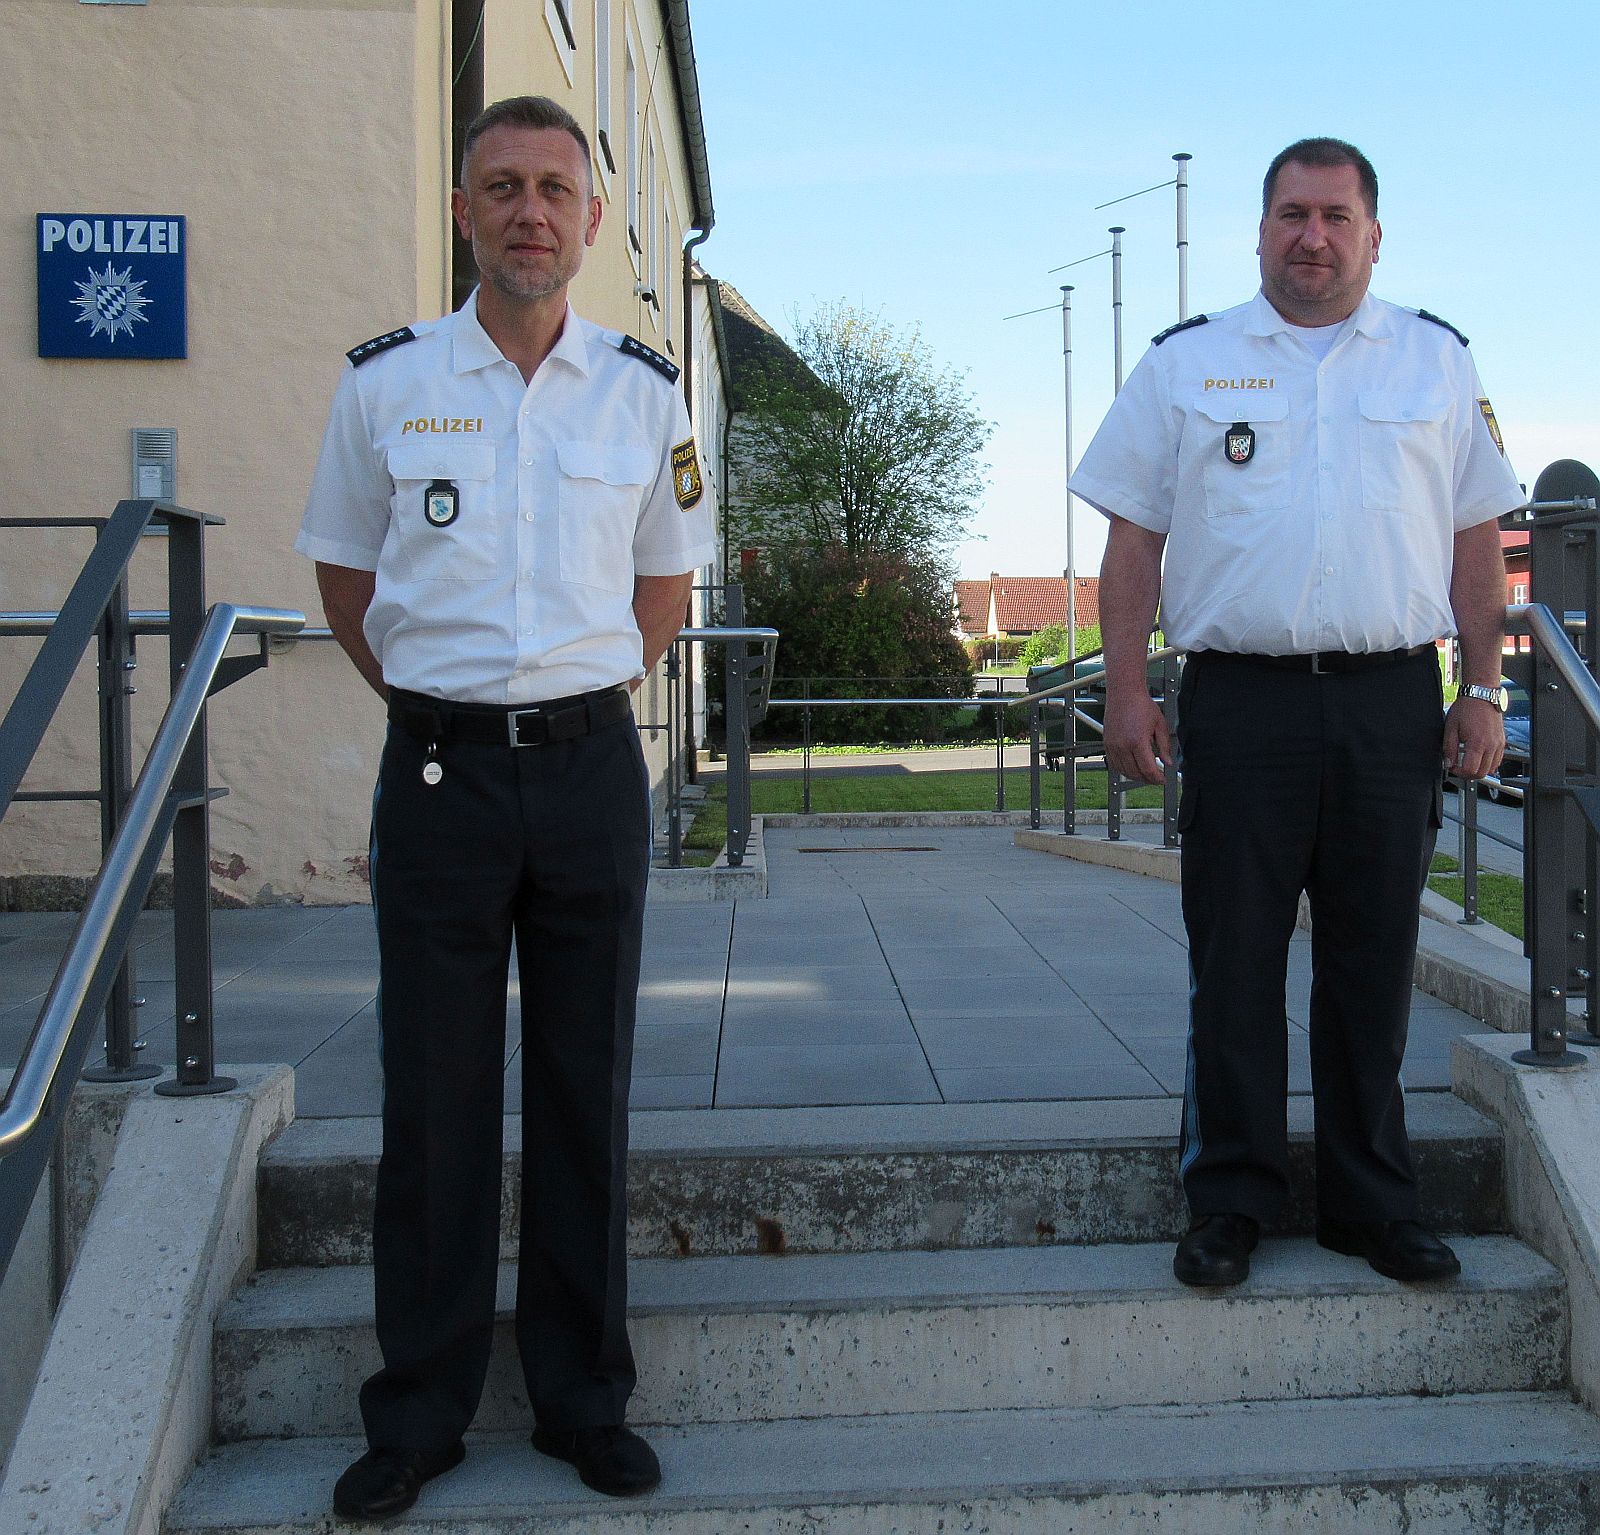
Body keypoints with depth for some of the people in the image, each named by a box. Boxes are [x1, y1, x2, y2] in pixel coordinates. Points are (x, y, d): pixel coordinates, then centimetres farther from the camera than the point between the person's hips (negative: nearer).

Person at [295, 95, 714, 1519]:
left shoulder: (643, 388, 4)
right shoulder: (386, 380, 1)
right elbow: (345, 571, 12)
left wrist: (584, 703, 11)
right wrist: (434, 699, 8)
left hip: (591, 766, 1)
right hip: (439, 764, -1)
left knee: (587, 1093, 7)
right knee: (434, 1099, 4)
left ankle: (585, 1399, 20)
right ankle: (419, 1413, 17)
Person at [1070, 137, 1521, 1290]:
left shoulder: (1437, 361, 11)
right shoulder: (1186, 363, 8)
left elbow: (1475, 540, 11)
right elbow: (1135, 541, 6)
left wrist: (1485, 692, 4)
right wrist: (1127, 692, -2)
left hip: (1392, 704, 1)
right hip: (1242, 703, -1)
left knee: (1373, 968, 7)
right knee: (1235, 967, 2)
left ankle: (1373, 1203, 19)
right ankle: (1232, 1203, 13)